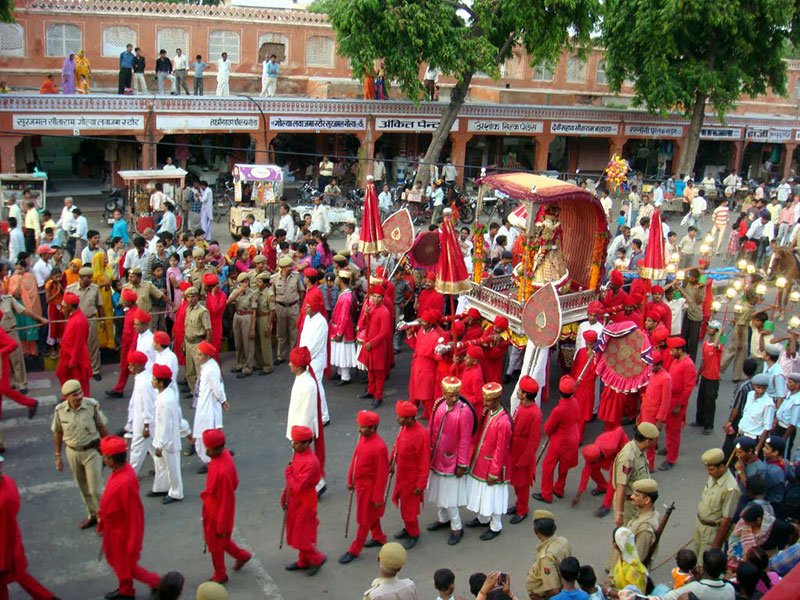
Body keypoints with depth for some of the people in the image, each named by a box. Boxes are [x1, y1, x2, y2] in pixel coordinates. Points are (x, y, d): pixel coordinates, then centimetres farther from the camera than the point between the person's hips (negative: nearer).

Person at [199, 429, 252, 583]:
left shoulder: (223, 471, -36)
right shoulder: (222, 455, -9)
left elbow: (226, 501, -27)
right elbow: (234, 482, 8)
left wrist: (222, 527, -18)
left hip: (218, 511, -9)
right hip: (211, 508, 9)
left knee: (216, 543, 14)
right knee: (212, 538, 26)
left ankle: (220, 575, 37)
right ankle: (242, 555, 43)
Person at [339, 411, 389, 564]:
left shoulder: (379, 447, -29)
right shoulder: (363, 437, -4)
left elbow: (382, 475, -23)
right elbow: (355, 459, 9)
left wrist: (378, 497, -18)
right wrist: (350, 480, 15)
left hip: (369, 487, -8)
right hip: (360, 484, 8)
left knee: (364, 520, 8)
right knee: (371, 515, 25)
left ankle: (354, 550, 20)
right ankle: (379, 538, 45)